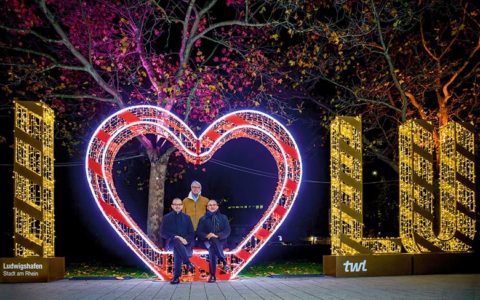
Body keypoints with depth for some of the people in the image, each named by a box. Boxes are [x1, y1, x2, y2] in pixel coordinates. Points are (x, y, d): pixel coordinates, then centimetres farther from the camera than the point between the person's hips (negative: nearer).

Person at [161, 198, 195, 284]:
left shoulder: (186, 217, 15)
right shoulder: (167, 217, 10)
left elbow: (192, 233, 11)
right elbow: (163, 233, 1)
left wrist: (186, 240, -11)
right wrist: (175, 237, -14)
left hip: (184, 242, 1)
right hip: (171, 242, -1)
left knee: (177, 250, -35)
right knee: (177, 241, -38)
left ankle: (176, 277, -34)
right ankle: (188, 263, -43)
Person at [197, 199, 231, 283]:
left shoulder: (223, 218, 14)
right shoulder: (203, 219, 15)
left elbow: (227, 231, 1)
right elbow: (199, 232, 5)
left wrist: (217, 235, -17)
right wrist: (207, 235, -17)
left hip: (220, 241, 0)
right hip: (207, 241, 1)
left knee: (212, 249, -35)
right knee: (212, 243, -37)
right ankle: (224, 261, -33)